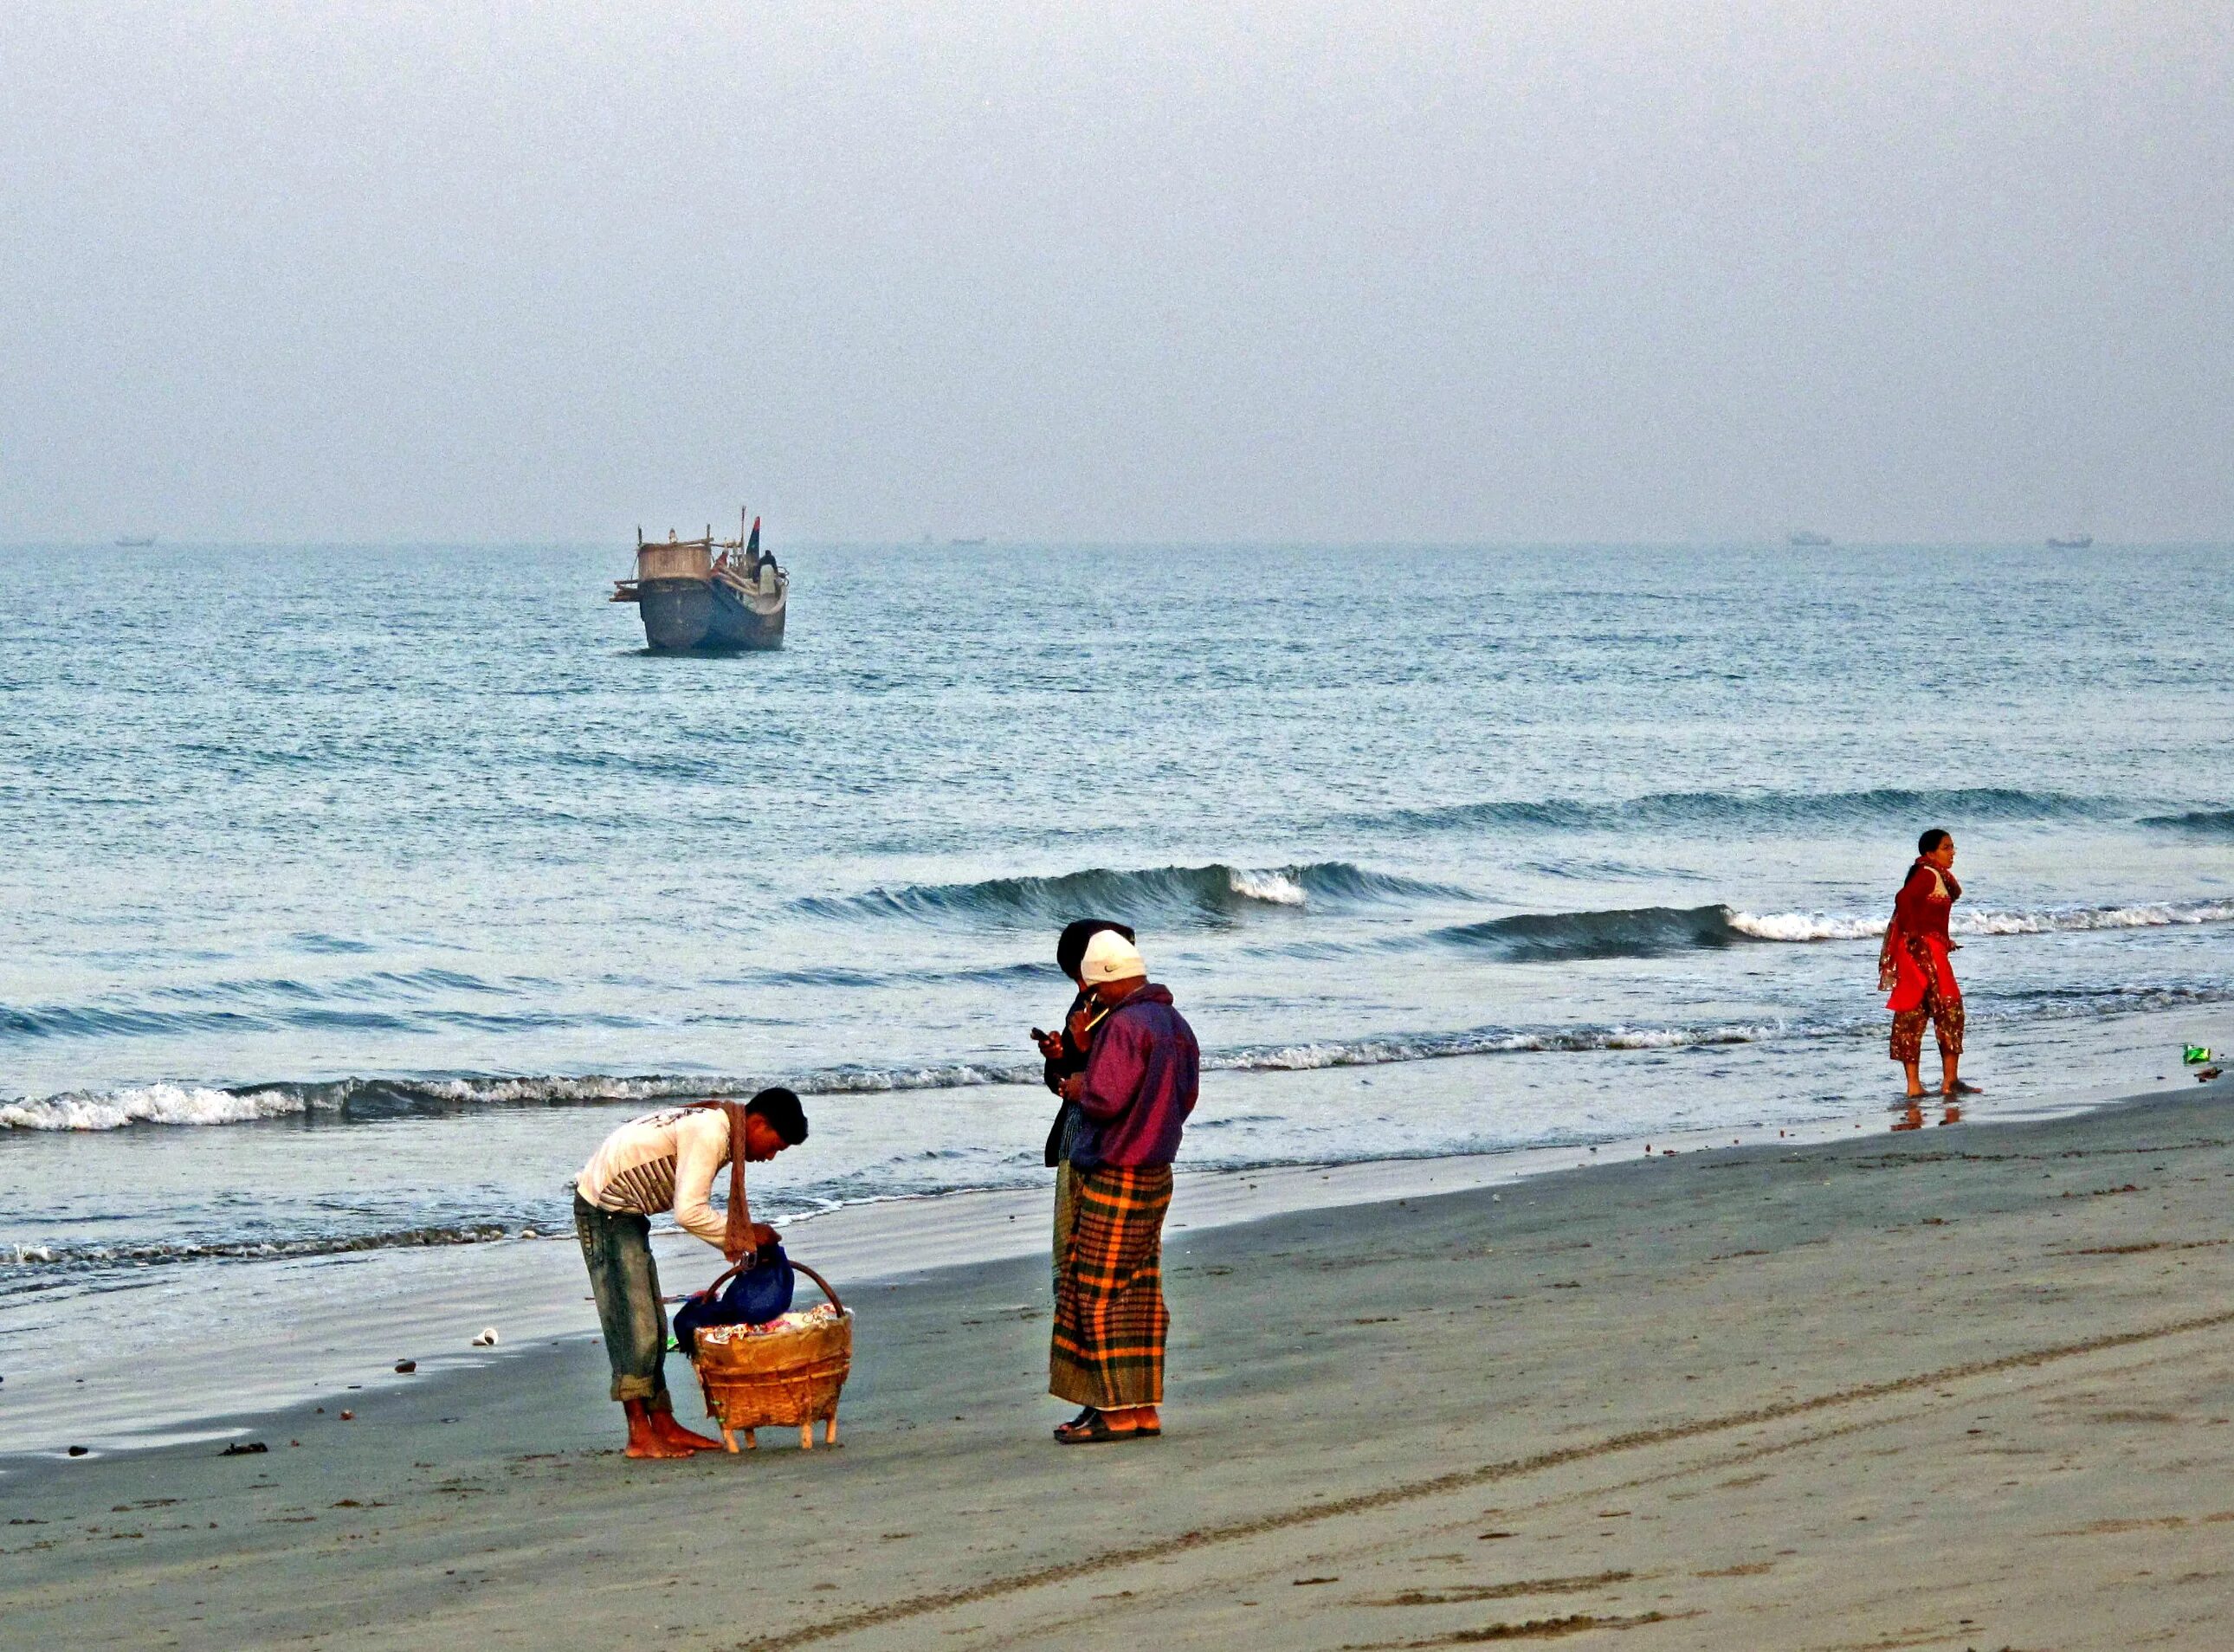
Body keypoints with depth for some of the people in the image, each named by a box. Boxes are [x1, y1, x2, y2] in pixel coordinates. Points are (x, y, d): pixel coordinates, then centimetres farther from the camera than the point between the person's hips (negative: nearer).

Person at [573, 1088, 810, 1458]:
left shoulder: (716, 1125, 10)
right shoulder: (710, 1134, -22)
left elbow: (692, 1208, 14)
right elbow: (689, 1213, -27)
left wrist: (738, 1239, 4)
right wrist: (744, 1235, -15)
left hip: (624, 1211, 11)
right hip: (606, 1209, -11)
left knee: (651, 1326, 11)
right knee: (633, 1325, -10)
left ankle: (663, 1425, 15)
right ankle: (640, 1437, -10)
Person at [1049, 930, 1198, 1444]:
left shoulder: (1125, 1025, -17)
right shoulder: (1176, 1026, 11)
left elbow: (1105, 1099, -24)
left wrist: (1080, 1087, 0)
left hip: (1115, 1178, -9)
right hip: (1155, 1174, 9)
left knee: (1098, 1293, -5)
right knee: (1139, 1293, 11)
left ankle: (1117, 1410, -6)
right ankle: (1144, 1408, 12)